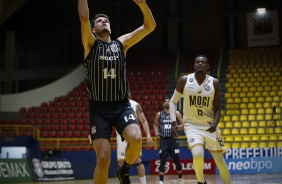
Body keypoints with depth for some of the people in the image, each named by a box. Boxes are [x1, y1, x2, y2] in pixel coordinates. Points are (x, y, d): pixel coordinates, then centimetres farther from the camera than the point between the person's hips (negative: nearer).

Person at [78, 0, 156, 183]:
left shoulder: (121, 43, 12)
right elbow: (84, 17, -12)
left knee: (136, 139, -26)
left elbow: (150, 26, 6)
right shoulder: (91, 44, 4)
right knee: (103, 158, -9)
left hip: (122, 106, 2)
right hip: (99, 108, -2)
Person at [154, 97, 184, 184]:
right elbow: (155, 124, 19)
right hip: (163, 140, 1)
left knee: (176, 160, 2)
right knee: (162, 161, -7)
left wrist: (178, 127, -15)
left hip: (173, 139, -1)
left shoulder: (176, 113, 4)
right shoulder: (159, 114, 7)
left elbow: (183, 124, 6)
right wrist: (156, 132, 0)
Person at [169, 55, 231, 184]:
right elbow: (173, 101, 4)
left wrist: (215, 123, -19)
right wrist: (173, 122, -8)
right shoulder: (184, 80, -5)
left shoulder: (214, 83, -3)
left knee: (220, 161, 4)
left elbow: (217, 109, 1)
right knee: (197, 154, -27)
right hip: (192, 125, -2)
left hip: (209, 125, 2)